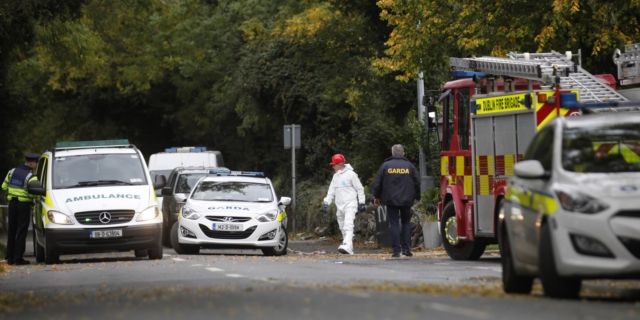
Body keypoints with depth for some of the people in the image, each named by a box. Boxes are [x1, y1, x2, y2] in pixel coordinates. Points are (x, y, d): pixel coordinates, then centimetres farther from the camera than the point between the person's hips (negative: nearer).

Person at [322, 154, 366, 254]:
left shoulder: (350, 174, -6)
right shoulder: (336, 176, 16)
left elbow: (359, 189, -4)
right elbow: (331, 191, 18)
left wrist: (361, 203, -7)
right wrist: (326, 203, 8)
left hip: (350, 204, -8)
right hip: (340, 206, 8)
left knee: (348, 226, -22)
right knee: (343, 228, 7)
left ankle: (347, 246, -36)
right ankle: (350, 249, 13)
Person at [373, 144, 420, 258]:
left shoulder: (386, 165, -1)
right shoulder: (409, 166, 1)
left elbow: (377, 183, 2)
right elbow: (418, 182, 4)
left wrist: (376, 197, 15)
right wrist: (417, 197, 18)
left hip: (391, 200, -1)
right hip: (406, 200, 1)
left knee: (394, 224, 2)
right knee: (406, 223, 14)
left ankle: (396, 250, -3)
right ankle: (406, 248, 6)